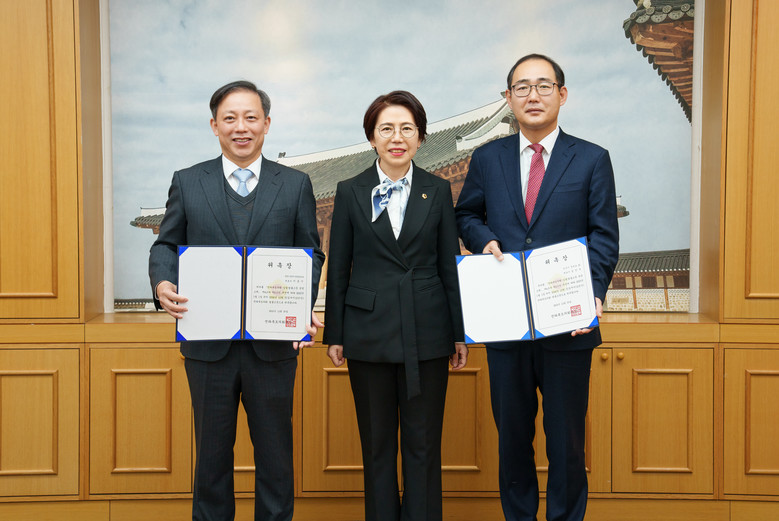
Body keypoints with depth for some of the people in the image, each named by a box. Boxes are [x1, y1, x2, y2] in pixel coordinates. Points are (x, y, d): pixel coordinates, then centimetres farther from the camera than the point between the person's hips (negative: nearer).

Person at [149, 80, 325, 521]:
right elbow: (166, 244, 7)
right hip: (208, 343, 1)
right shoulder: (187, 182, 6)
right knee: (212, 452, 14)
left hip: (274, 342, 0)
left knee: (275, 453, 11)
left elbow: (311, 253, 4)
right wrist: (163, 284, -15)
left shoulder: (296, 185, 5)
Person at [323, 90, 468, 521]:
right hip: (369, 332, 0)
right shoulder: (350, 192, 3)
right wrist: (334, 334, 3)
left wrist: (460, 333, 4)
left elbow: (450, 265, 6)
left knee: (423, 444, 6)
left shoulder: (438, 191, 5)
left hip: (427, 332, 0)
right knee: (377, 443, 9)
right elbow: (338, 270, 5)